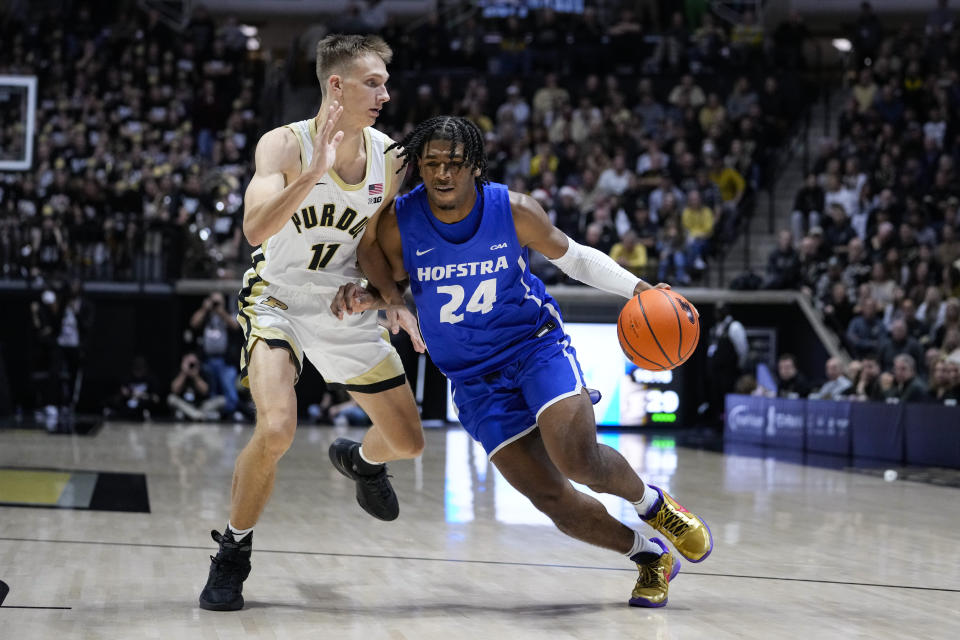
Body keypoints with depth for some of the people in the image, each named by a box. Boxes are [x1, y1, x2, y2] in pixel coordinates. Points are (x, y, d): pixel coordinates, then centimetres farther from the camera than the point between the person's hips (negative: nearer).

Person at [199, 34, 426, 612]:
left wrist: (396, 303, -2)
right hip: (278, 298, -5)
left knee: (408, 442, 8)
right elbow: (256, 229, -35)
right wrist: (314, 173, -44)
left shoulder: (386, 155, -5)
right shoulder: (284, 145, -20)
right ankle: (234, 553, -6)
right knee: (277, 429, -29)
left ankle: (358, 459, 47)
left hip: (346, 305, 5)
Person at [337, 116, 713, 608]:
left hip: (537, 346, -2)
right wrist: (362, 299, -19)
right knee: (552, 499, -7)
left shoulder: (514, 211, -12)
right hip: (475, 378, 2)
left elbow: (572, 257, 4)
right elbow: (392, 292, 4)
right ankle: (650, 558, 17)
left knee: (579, 459, -25)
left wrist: (639, 288, -7)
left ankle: (654, 504, 8)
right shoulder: (397, 224, -11)